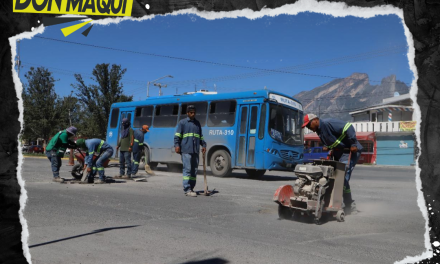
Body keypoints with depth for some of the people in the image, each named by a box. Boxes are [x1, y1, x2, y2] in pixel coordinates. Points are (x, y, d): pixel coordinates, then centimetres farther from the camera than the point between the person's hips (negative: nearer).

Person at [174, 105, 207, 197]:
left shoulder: (197, 123, 20)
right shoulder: (182, 122, 4)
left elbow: (201, 136, 26)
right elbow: (177, 136, -2)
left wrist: (203, 145, 13)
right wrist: (177, 145, -14)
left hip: (196, 151, 6)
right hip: (186, 150, -6)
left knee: (194, 170, 6)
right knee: (187, 169, -10)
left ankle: (191, 188, 15)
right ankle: (187, 189, -8)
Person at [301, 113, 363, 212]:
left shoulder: (328, 123, -18)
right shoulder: (319, 130, 13)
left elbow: (348, 127, -24)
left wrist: (353, 144, -24)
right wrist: (327, 147, 5)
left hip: (350, 152, -10)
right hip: (338, 154, 10)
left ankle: (349, 205, -3)